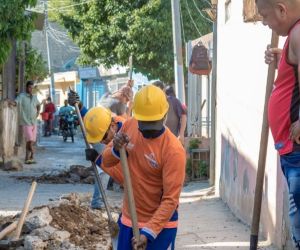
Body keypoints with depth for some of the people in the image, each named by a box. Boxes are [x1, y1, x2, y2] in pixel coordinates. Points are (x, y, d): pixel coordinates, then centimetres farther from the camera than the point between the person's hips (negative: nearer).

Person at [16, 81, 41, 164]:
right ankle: (32, 156, -4)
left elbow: (38, 105, 29)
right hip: (25, 122, -6)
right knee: (29, 140, -14)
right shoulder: (21, 96, -9)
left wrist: (37, 114, 16)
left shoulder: (34, 97, 10)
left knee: (31, 141, 7)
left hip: (33, 122, 6)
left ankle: (27, 158, 12)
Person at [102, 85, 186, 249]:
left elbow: (170, 200, -23)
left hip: (160, 225, -6)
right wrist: (116, 150, -18)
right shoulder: (129, 126, -5)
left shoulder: (174, 151, -24)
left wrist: (148, 232, -30)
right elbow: (106, 162, 4)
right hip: (128, 220, 6)